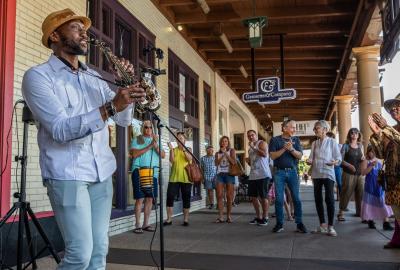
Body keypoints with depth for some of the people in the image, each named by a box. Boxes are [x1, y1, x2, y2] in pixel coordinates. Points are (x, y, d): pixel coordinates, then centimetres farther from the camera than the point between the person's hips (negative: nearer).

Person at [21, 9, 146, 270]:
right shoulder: (38, 76, -4)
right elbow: (61, 129, -17)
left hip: (102, 172, 6)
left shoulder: (95, 78, 15)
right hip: (67, 175, -6)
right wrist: (110, 107, -26)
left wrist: (127, 84, -3)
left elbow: (124, 119, 13)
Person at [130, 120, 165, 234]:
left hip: (153, 173, 5)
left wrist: (156, 145, -10)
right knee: (140, 199, -5)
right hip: (139, 172, -4)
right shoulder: (136, 140, 5)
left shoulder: (156, 140, 18)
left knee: (150, 198, 5)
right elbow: (134, 154, -12)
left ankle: (145, 224, 14)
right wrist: (149, 146, -13)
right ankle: (137, 225, 2)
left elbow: (163, 155, 6)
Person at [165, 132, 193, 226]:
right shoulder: (174, 150, 8)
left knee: (186, 198, 5)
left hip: (185, 178, 0)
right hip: (174, 177, 1)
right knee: (170, 197, -5)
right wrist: (171, 149, -19)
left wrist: (184, 149, -23)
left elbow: (189, 159, -12)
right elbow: (172, 160, -8)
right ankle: (169, 219, 3)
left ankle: (186, 219, 15)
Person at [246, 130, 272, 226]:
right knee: (253, 197, 9)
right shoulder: (250, 148, 21)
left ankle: (265, 218, 5)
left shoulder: (262, 143, -1)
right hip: (252, 176, 8)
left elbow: (264, 154, -21)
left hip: (263, 175, -8)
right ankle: (258, 217, 21)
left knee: (263, 197, -3)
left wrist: (253, 147, -17)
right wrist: (248, 161, 8)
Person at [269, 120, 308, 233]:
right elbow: (273, 156, -8)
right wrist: (284, 149, -18)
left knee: (296, 198, 1)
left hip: (292, 171, 2)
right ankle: (279, 223, 10)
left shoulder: (296, 140, 8)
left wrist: (291, 149, -18)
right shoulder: (275, 140, 1)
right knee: (279, 199, 2)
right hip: (279, 172, -2)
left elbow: (300, 156, -1)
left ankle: (299, 224, 8)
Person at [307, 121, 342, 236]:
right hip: (316, 174, 5)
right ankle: (322, 225, 16)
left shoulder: (332, 141, 1)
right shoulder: (314, 143, 14)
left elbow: (338, 157, -2)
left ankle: (330, 226, -4)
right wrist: (309, 161, -7)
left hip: (328, 173, -5)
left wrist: (335, 162, -23)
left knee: (329, 199, -11)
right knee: (318, 199, 6)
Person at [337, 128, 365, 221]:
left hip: (360, 173, 5)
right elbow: (341, 159, -9)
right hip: (348, 173, -5)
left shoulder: (360, 146, 13)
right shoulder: (346, 146, -3)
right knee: (346, 192, -6)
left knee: (361, 193, 6)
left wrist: (363, 159, 0)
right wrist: (349, 165, -23)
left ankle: (359, 211, 20)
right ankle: (340, 213, -1)